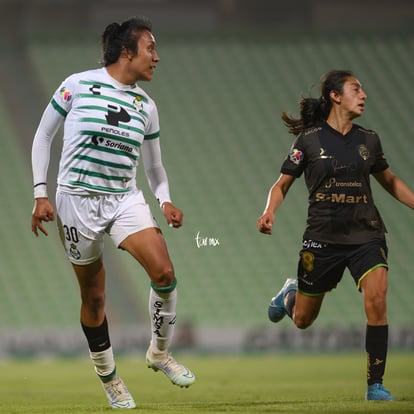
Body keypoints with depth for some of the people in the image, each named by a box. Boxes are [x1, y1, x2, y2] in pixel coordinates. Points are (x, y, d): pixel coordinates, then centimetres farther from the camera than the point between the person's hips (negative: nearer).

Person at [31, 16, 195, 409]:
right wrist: (40, 194, -5)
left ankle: (159, 352, 4)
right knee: (93, 297, 5)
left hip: (125, 198, 3)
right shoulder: (77, 85, -8)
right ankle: (108, 377, 23)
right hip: (77, 198, -3)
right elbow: (43, 136, 0)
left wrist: (165, 201, -3)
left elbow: (153, 165, 15)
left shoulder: (145, 105, 5)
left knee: (164, 273, -18)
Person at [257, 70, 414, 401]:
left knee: (376, 299, -23)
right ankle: (291, 292, 48)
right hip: (324, 237, -2)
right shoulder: (309, 140, -4)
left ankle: (375, 385, -13)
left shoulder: (368, 140, 5)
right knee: (301, 320, 9)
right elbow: (282, 185, 1)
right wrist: (270, 211, -19)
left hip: (366, 234, 2)